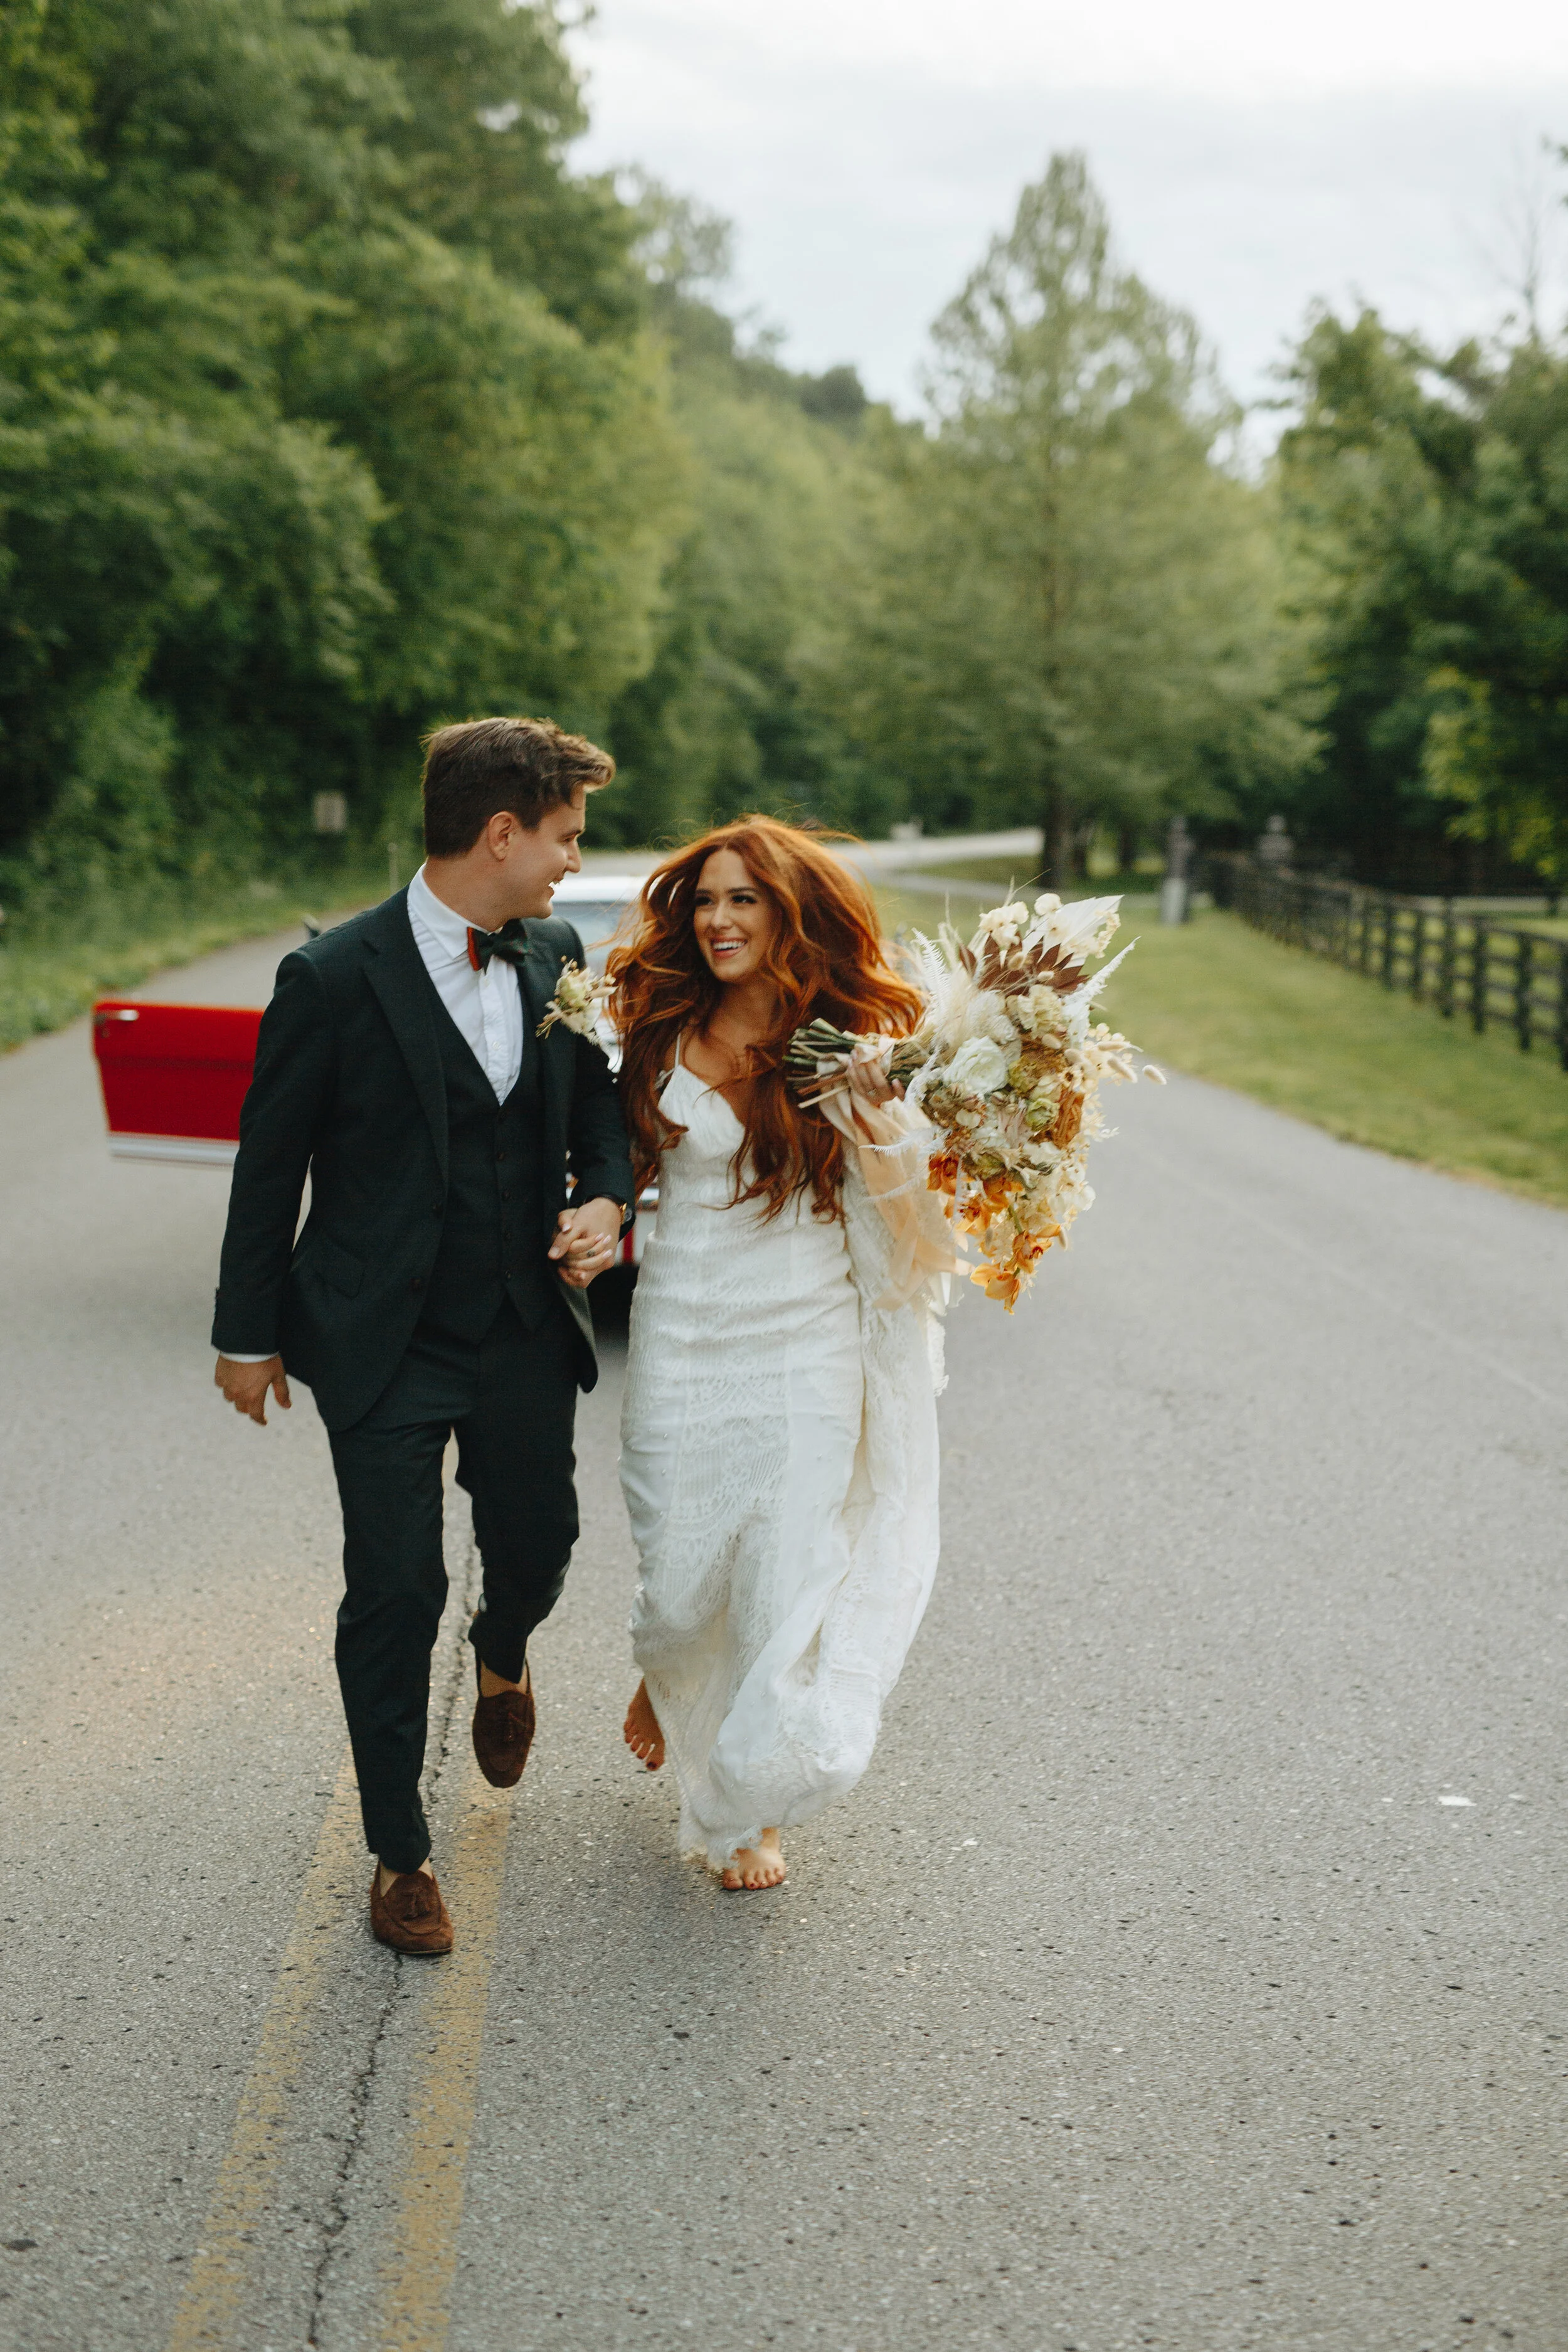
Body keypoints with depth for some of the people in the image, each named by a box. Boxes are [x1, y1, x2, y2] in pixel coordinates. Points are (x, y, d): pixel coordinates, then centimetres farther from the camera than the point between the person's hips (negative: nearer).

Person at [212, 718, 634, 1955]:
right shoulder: (335, 978, -15)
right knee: (395, 1592, 0)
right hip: (385, 1341, -4)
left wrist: (608, 1201, -7)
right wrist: (249, 1333, 0)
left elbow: (600, 1101, 15)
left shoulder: (559, 958, 0)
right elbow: (272, 1160, -6)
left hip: (526, 1328, 5)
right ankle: (401, 1853, 18)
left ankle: (502, 1660, 52)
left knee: (538, 1549, 14)